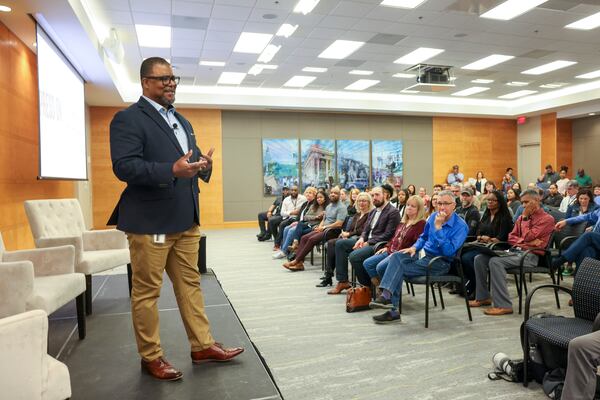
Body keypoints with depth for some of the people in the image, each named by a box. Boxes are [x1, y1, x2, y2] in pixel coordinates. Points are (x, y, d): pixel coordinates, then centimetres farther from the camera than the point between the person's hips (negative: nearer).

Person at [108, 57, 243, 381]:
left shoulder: (182, 121, 20)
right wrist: (172, 170, -29)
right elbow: (124, 166, -18)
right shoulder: (128, 119, -7)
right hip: (150, 221, -7)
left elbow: (191, 160, 22)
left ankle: (202, 346, 25)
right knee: (146, 291, 5)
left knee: (190, 285, 14)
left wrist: (204, 164, -3)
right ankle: (151, 357, 20)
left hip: (186, 219, 8)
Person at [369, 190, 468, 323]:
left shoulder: (461, 226, -13)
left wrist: (438, 228, -24)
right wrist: (414, 247, 3)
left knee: (399, 269, -22)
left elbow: (449, 251, -24)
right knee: (396, 256, -20)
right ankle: (386, 295, -28)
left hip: (440, 262, -6)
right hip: (424, 254, 7)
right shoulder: (434, 216, 7)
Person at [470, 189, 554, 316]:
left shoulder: (547, 219, -1)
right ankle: (483, 297, 2)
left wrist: (525, 218, -3)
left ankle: (503, 305, -30)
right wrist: (525, 241, -4)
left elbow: (528, 237, -12)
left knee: (495, 262, -31)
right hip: (515, 251, 7)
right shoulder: (522, 217, 19)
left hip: (531, 255, -7)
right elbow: (511, 238, 15)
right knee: (480, 258, -7)